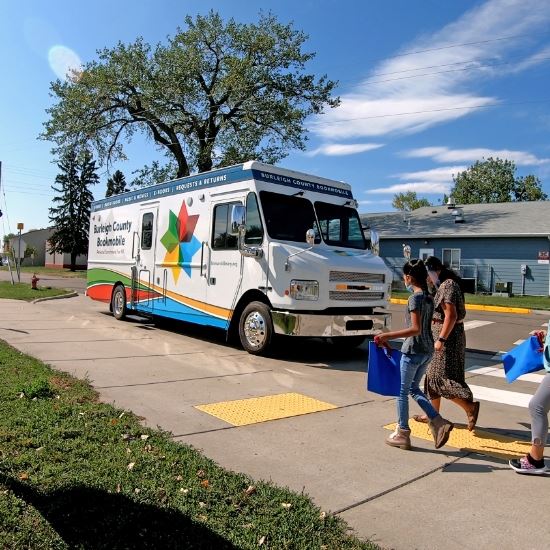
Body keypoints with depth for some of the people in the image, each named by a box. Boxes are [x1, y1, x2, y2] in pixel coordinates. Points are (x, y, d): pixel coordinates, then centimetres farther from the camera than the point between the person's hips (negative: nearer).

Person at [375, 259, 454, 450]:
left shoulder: (415, 298, -18)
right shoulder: (429, 297, 8)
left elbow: (415, 329, -24)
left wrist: (388, 335, -22)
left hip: (413, 351, -8)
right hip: (427, 350, 8)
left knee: (402, 391, 7)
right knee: (414, 389, 21)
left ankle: (402, 434, 17)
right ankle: (439, 423, 12)